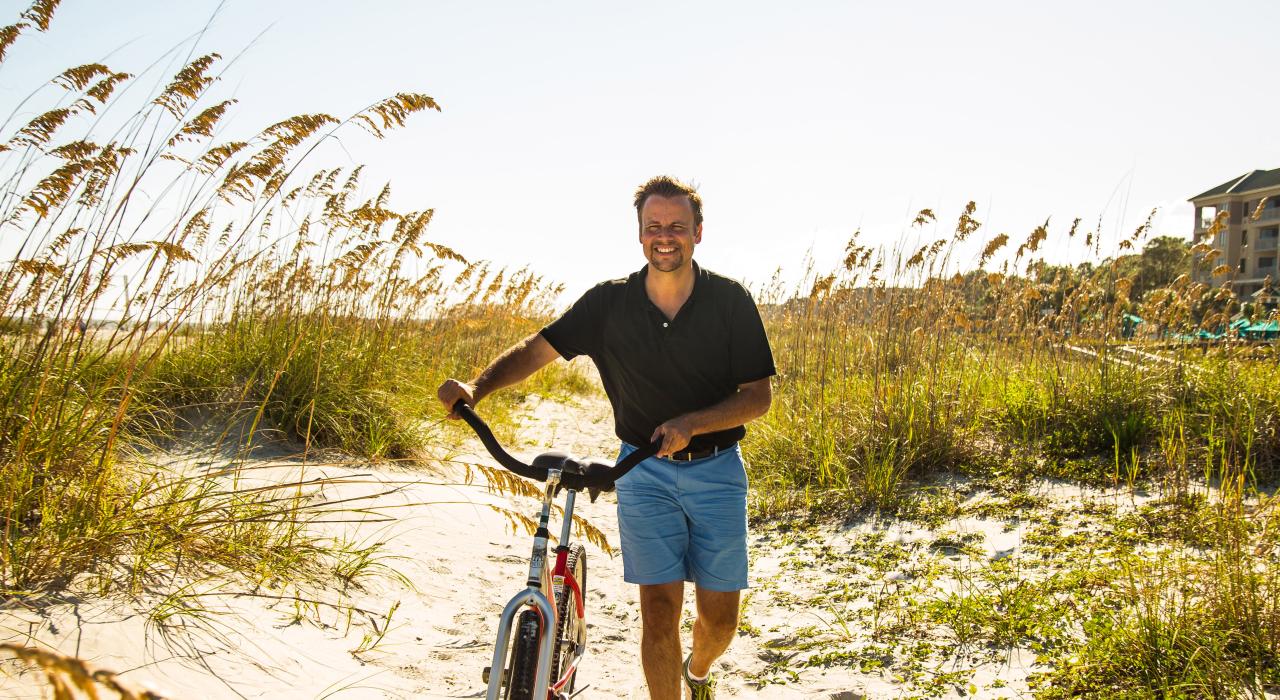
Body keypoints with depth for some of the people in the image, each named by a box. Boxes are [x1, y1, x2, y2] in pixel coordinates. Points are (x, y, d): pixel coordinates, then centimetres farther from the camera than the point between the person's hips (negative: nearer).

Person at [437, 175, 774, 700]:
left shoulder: (730, 301, -8)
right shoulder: (610, 302, -5)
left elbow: (758, 397, -9)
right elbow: (538, 348, -6)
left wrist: (691, 425, -24)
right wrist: (476, 388, -24)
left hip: (716, 469, 0)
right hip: (644, 472, 0)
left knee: (720, 618, 6)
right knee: (659, 609, -5)